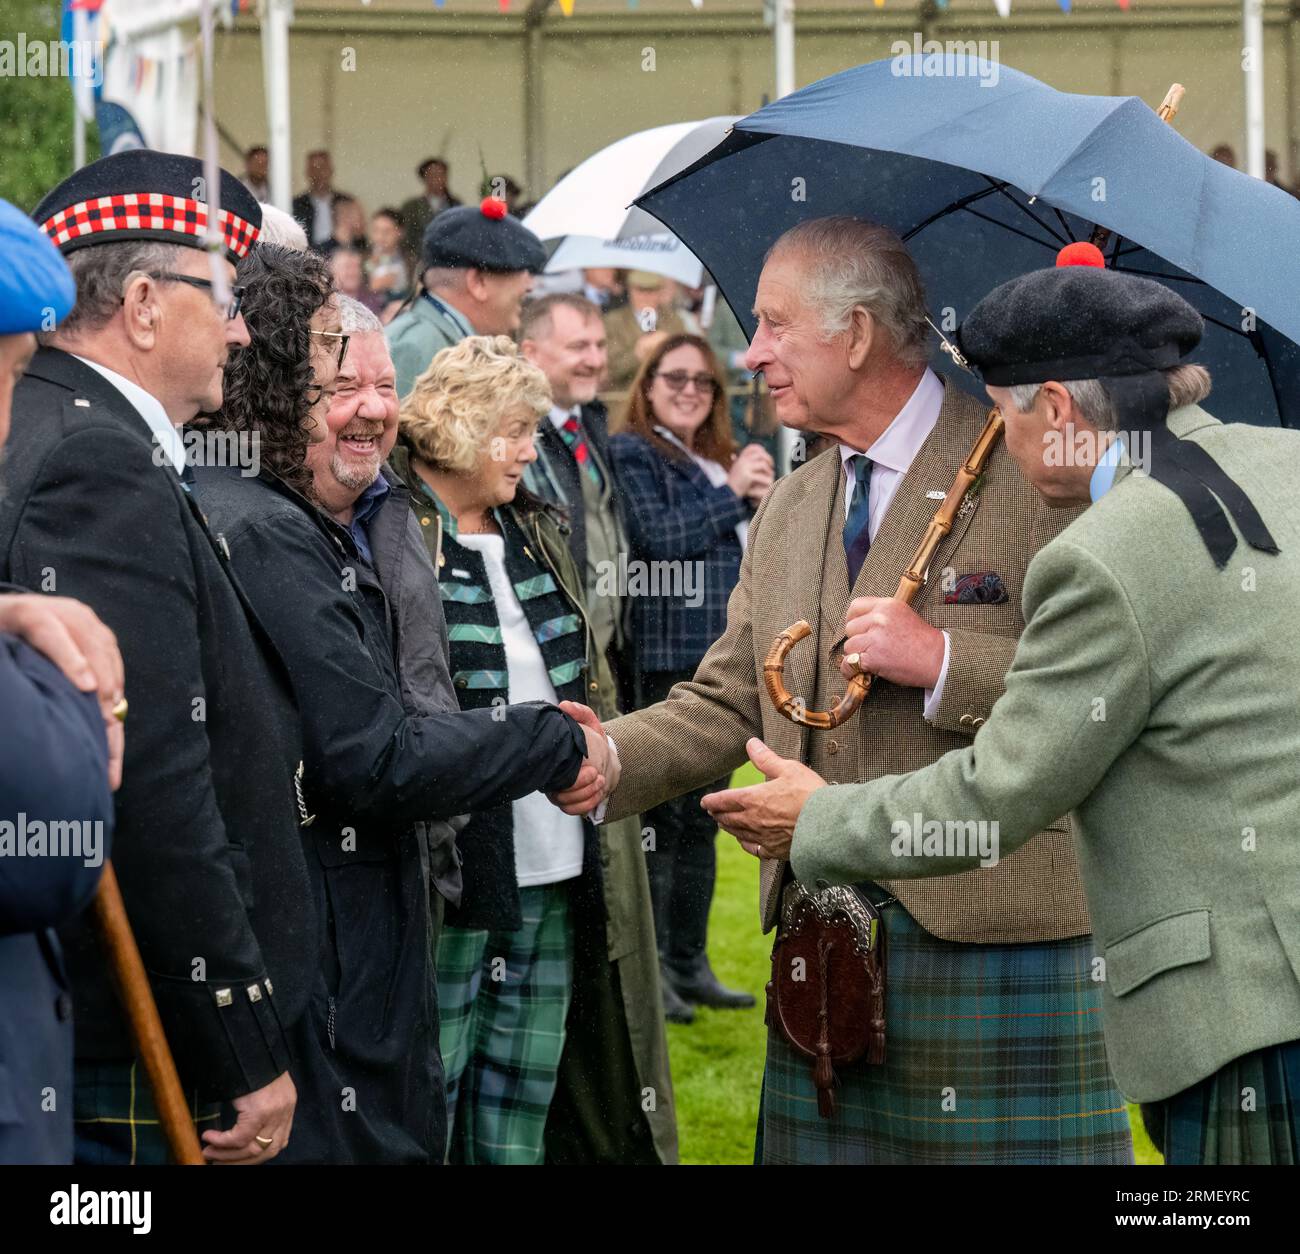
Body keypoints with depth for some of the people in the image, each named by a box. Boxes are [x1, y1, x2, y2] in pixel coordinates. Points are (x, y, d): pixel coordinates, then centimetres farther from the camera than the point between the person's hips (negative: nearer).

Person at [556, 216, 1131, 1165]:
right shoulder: (788, 509, 19)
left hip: (998, 938, -6)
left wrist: (944, 661, -18)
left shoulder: (1035, 471, -5)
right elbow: (727, 703, 17)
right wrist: (604, 757, 0)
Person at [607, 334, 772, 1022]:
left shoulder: (718, 461, 20)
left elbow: (754, 554, 23)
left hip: (719, 663, 8)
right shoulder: (631, 453, -4)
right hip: (662, 661, -8)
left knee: (701, 820, 11)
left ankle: (690, 963, 18)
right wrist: (732, 494, -10)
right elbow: (661, 537, -18)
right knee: (659, 818, -8)